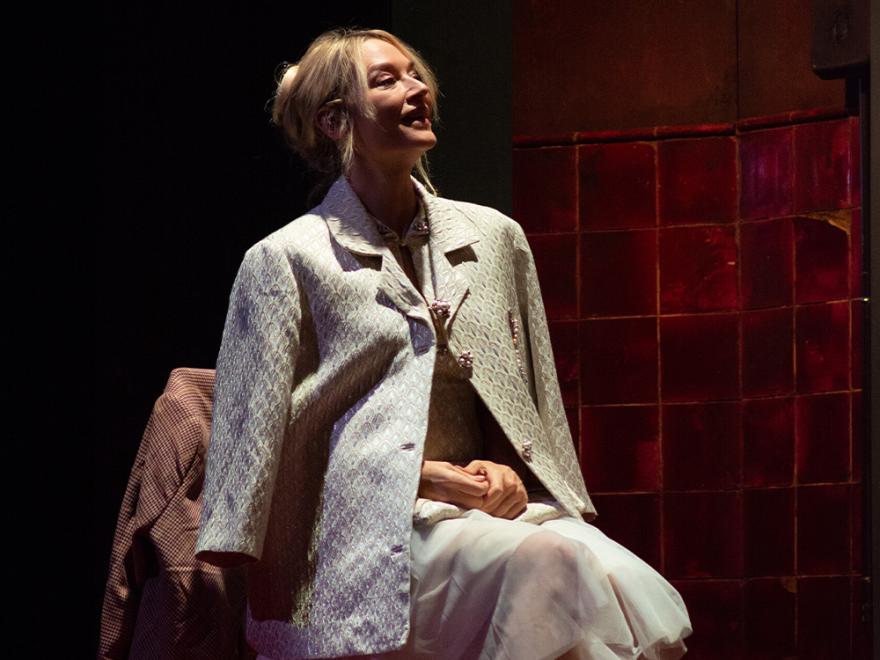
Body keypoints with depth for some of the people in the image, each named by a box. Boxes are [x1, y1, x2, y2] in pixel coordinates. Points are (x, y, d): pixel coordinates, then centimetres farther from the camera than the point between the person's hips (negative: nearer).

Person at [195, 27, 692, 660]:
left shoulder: (495, 238, 16)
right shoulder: (285, 260, 3)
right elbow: (257, 433, 1)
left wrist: (508, 470, 4)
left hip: (494, 504, 5)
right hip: (378, 521, -5)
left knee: (634, 589, -28)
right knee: (549, 562, -35)